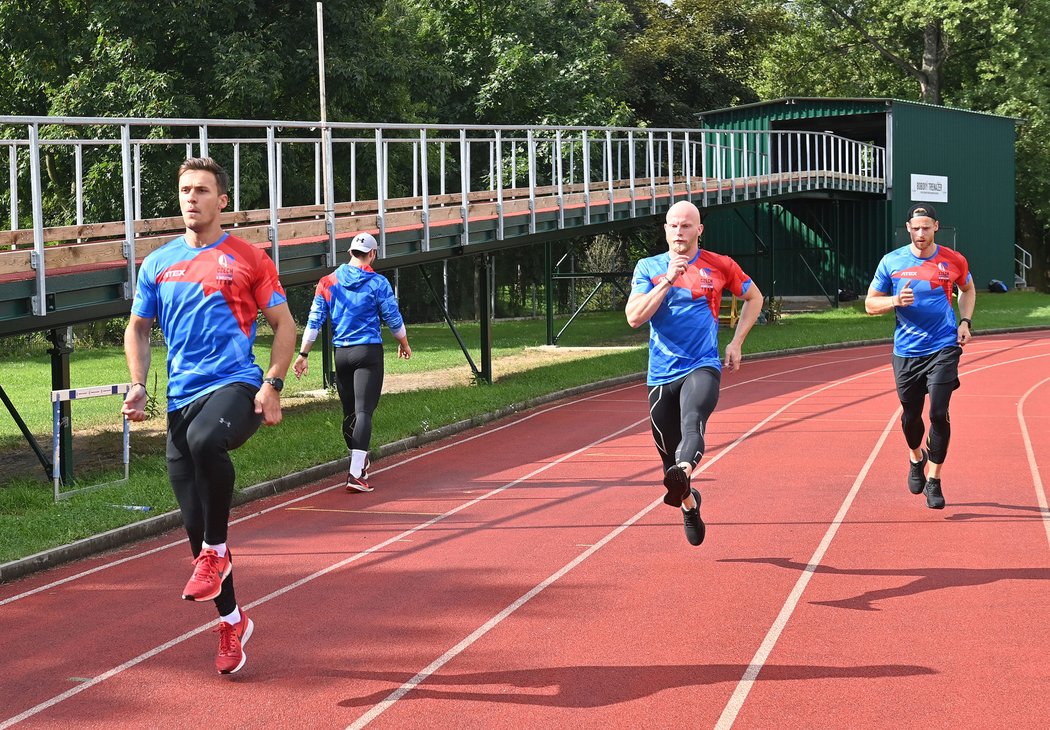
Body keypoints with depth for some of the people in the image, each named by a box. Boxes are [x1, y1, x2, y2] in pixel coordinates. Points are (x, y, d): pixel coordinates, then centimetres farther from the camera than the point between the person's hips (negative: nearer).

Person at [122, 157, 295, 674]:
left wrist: (273, 384, -6)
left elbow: (283, 324, 7)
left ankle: (216, 552, -18)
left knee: (205, 439, -39)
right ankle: (231, 621, 20)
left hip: (236, 385, -4)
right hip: (181, 398, 5)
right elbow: (137, 328, 21)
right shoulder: (158, 264, 13)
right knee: (194, 524, 3)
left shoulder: (248, 259, 4)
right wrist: (138, 384, 5)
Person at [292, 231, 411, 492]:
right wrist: (404, 344, 19)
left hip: (341, 353, 4)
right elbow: (393, 319, 1)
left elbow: (314, 321, 3)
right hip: (369, 353, -4)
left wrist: (303, 355, 6)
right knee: (363, 412, -9)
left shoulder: (328, 282, 5)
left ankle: (359, 464, 33)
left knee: (349, 413, 16)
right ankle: (355, 474, -20)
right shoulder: (377, 283, -5)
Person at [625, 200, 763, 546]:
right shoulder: (649, 268, 6)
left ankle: (682, 474, -60)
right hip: (661, 374, 3)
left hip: (702, 367, -3)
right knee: (668, 450, 10)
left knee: (693, 422, -33)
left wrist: (736, 343, 10)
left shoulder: (720, 266, 4)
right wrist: (667, 281, -16)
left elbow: (754, 297, 21)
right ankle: (689, 503, 37)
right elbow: (634, 317, -7)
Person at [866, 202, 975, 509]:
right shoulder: (891, 262, -1)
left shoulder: (953, 261, 0)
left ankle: (934, 480, 1)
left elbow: (968, 289, 20)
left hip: (943, 348, -1)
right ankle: (916, 458, 43)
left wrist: (965, 322, 5)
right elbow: (870, 303, 5)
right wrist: (896, 301, -15)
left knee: (938, 413, -12)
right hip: (906, 351, 1)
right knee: (910, 416, 9)